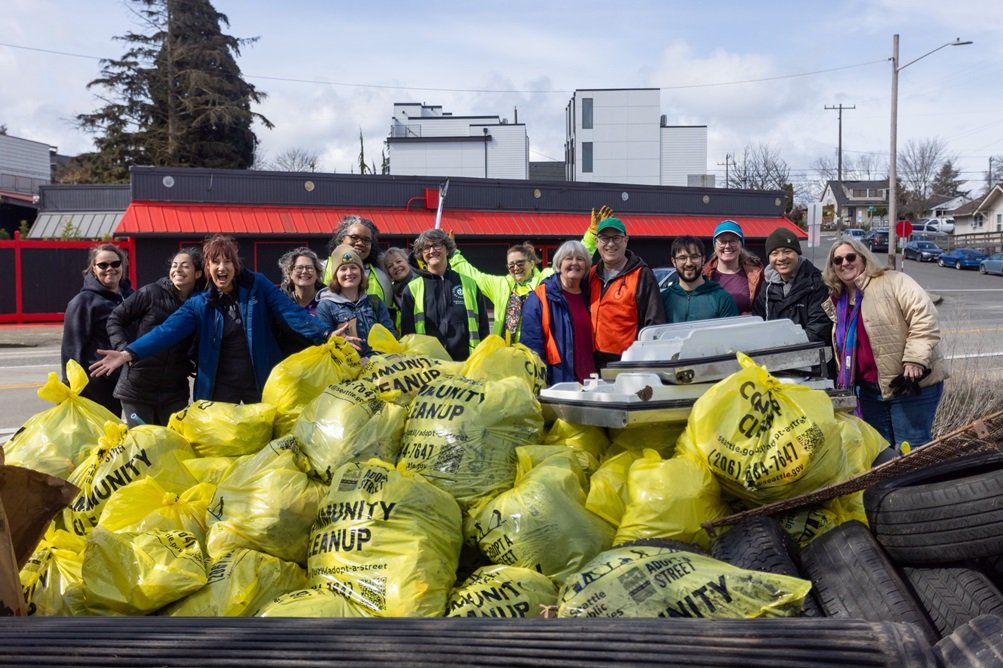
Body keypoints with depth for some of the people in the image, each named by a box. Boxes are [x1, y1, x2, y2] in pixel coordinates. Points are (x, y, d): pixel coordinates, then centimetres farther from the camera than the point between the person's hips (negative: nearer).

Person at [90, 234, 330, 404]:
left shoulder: (257, 286, 0)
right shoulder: (199, 304, 4)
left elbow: (290, 313, -10)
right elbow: (166, 331, -6)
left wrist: (324, 335, -25)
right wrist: (128, 353, -20)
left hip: (261, 388, -1)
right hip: (219, 392, 1)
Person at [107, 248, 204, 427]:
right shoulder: (151, 293, -7)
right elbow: (115, 319, 0)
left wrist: (190, 365, -3)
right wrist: (125, 350, -11)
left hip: (175, 392, 3)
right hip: (137, 387, -3)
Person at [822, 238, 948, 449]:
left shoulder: (893, 282, -6)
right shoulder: (838, 302, 15)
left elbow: (925, 317, -18)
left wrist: (915, 360, -25)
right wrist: (845, 381, 18)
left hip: (911, 384, -7)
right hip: (869, 390, 7)